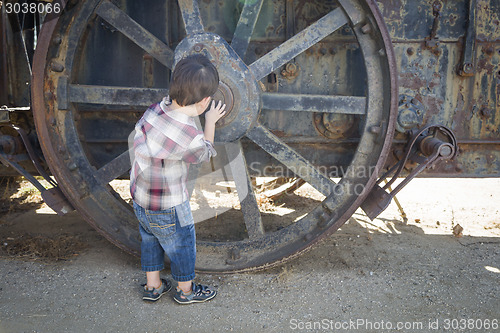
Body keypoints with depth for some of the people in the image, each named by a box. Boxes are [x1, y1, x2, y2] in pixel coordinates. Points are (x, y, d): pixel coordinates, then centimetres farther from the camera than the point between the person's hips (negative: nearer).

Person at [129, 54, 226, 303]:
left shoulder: (152, 112, -14)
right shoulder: (191, 138, -31)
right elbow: (205, 154, -8)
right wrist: (210, 122, 5)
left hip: (139, 199, 7)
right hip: (168, 209, -6)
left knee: (150, 241, 27)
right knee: (182, 246, 18)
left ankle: (152, 286, 47)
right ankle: (186, 290, 41)